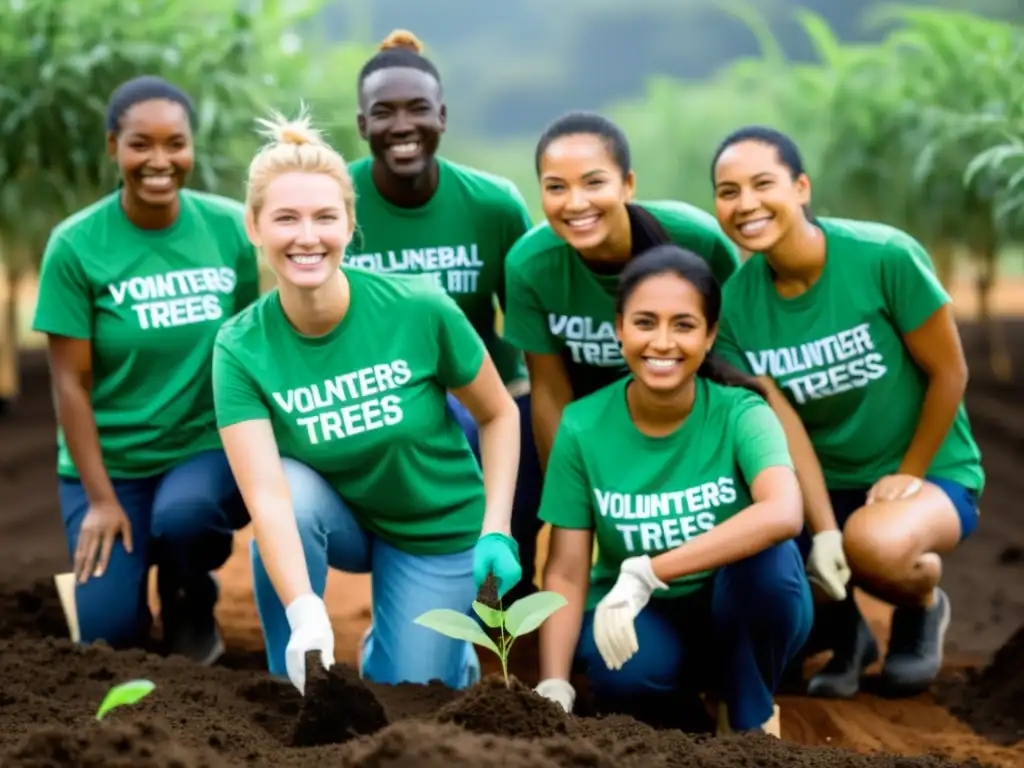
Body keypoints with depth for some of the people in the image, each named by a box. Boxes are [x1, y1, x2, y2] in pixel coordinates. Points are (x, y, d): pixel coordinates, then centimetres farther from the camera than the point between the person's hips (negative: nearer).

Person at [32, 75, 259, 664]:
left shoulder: (231, 226, -5)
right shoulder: (76, 244, -11)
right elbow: (71, 382, -10)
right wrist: (101, 499, -12)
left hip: (209, 446, 1)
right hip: (111, 460, 0)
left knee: (182, 516, -33)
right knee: (110, 634, -10)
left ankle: (193, 601, 2)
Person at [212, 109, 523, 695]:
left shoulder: (419, 308, -23)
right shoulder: (242, 348, -21)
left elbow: (499, 414, -7)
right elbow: (266, 493, -33)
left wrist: (496, 533, -18)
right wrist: (306, 616, -47)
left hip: (436, 533, 0)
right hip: (338, 518, 1)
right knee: (296, 490, -32)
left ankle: (448, 652, 29)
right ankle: (292, 691, -11)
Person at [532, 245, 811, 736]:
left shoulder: (740, 414, -18)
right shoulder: (583, 427, -12)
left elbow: (783, 514, -38)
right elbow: (567, 572, -10)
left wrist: (646, 574, -43)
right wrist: (554, 690, -22)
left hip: (739, 617, 0)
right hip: (636, 621, 0)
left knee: (768, 557, -33)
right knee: (626, 676, -34)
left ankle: (748, 720, -7)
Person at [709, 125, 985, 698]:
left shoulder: (885, 257, -21)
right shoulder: (736, 304, -9)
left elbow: (949, 373, -12)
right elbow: (782, 422, -14)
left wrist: (908, 476, -8)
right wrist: (823, 533, -24)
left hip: (929, 473, -4)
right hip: (824, 484, 4)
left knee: (875, 542, -37)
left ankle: (924, 608, 4)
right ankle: (843, 631, 13)